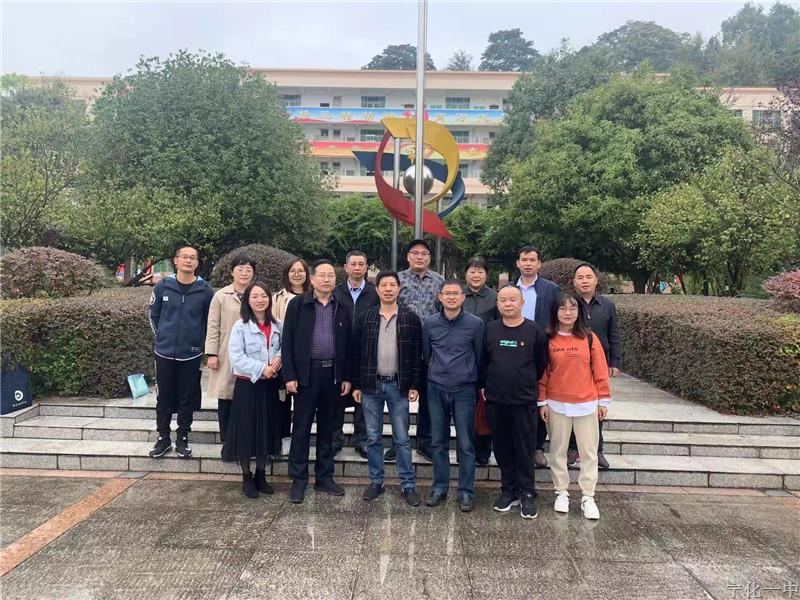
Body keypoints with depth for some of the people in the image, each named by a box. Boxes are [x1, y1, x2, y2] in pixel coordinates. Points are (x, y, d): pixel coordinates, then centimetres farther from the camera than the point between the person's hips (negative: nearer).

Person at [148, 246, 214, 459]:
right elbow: (153, 315, 9)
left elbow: (210, 321, 4)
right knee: (164, 397, 10)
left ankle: (182, 439, 21)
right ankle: (163, 438, 23)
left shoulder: (205, 290, -5)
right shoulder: (163, 286, -3)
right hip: (165, 352, 1)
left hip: (191, 355, -1)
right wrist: (162, 336, 7)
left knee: (187, 398, 8)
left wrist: (200, 343, 3)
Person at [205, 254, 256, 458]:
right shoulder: (221, 296, 3)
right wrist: (211, 353, -5)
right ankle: (227, 442, 18)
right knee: (225, 400, 6)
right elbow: (213, 327, 1)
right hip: (226, 355, 0)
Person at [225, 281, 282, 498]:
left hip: (270, 385, 4)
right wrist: (261, 369, -20)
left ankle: (261, 475, 26)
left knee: (266, 431, 11)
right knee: (246, 431, 3)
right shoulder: (241, 326, -7)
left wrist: (280, 358, -11)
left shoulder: (277, 326, 5)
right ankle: (247, 477, 19)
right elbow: (236, 357, -13)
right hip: (247, 385, -4)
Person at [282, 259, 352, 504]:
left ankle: (324, 477, 23)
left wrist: (347, 377, 4)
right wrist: (289, 376, -9)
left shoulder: (343, 308, 7)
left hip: (333, 373, 3)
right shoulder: (297, 304, -1)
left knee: (327, 428, 11)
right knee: (301, 427, 3)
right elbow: (287, 341, -3)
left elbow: (348, 344, 8)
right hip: (306, 373, -3)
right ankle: (298, 480, 14)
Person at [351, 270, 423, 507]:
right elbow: (356, 353, 5)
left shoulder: (411, 319, -1)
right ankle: (376, 482, 23)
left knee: (402, 439, 4)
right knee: (373, 438, 9)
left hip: (398, 386, -1)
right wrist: (356, 385, 2)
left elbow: (417, 354, 0)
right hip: (371, 385, 2)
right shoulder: (365, 318, 3)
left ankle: (408, 485, 15)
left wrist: (414, 385, -5)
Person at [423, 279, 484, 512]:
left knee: (465, 444, 3)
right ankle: (440, 487, 23)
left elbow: (479, 357, 4)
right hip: (436, 389, 2)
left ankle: (466, 491, 14)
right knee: (438, 442, 10)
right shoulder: (429, 323, 1)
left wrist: (469, 376, 9)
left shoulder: (475, 323, -5)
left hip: (464, 390, -2)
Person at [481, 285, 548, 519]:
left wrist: (527, 384, 8)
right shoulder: (490, 329, 3)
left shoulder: (534, 331, -4)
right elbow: (483, 361, 10)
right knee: (502, 448, 11)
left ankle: (527, 494, 18)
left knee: (525, 449, 5)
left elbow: (541, 364, 4)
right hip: (495, 401, 2)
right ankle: (509, 491, 25)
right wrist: (485, 386, 5)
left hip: (524, 401, -2)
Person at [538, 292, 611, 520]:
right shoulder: (548, 339, -2)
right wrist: (542, 402, 0)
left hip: (587, 404, 0)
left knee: (588, 451, 6)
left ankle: (588, 497, 16)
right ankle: (561, 492, 23)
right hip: (557, 404, 0)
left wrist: (603, 400, 1)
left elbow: (600, 371, 0)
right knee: (558, 450, 10)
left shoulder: (589, 338, -2)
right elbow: (542, 373, 1)